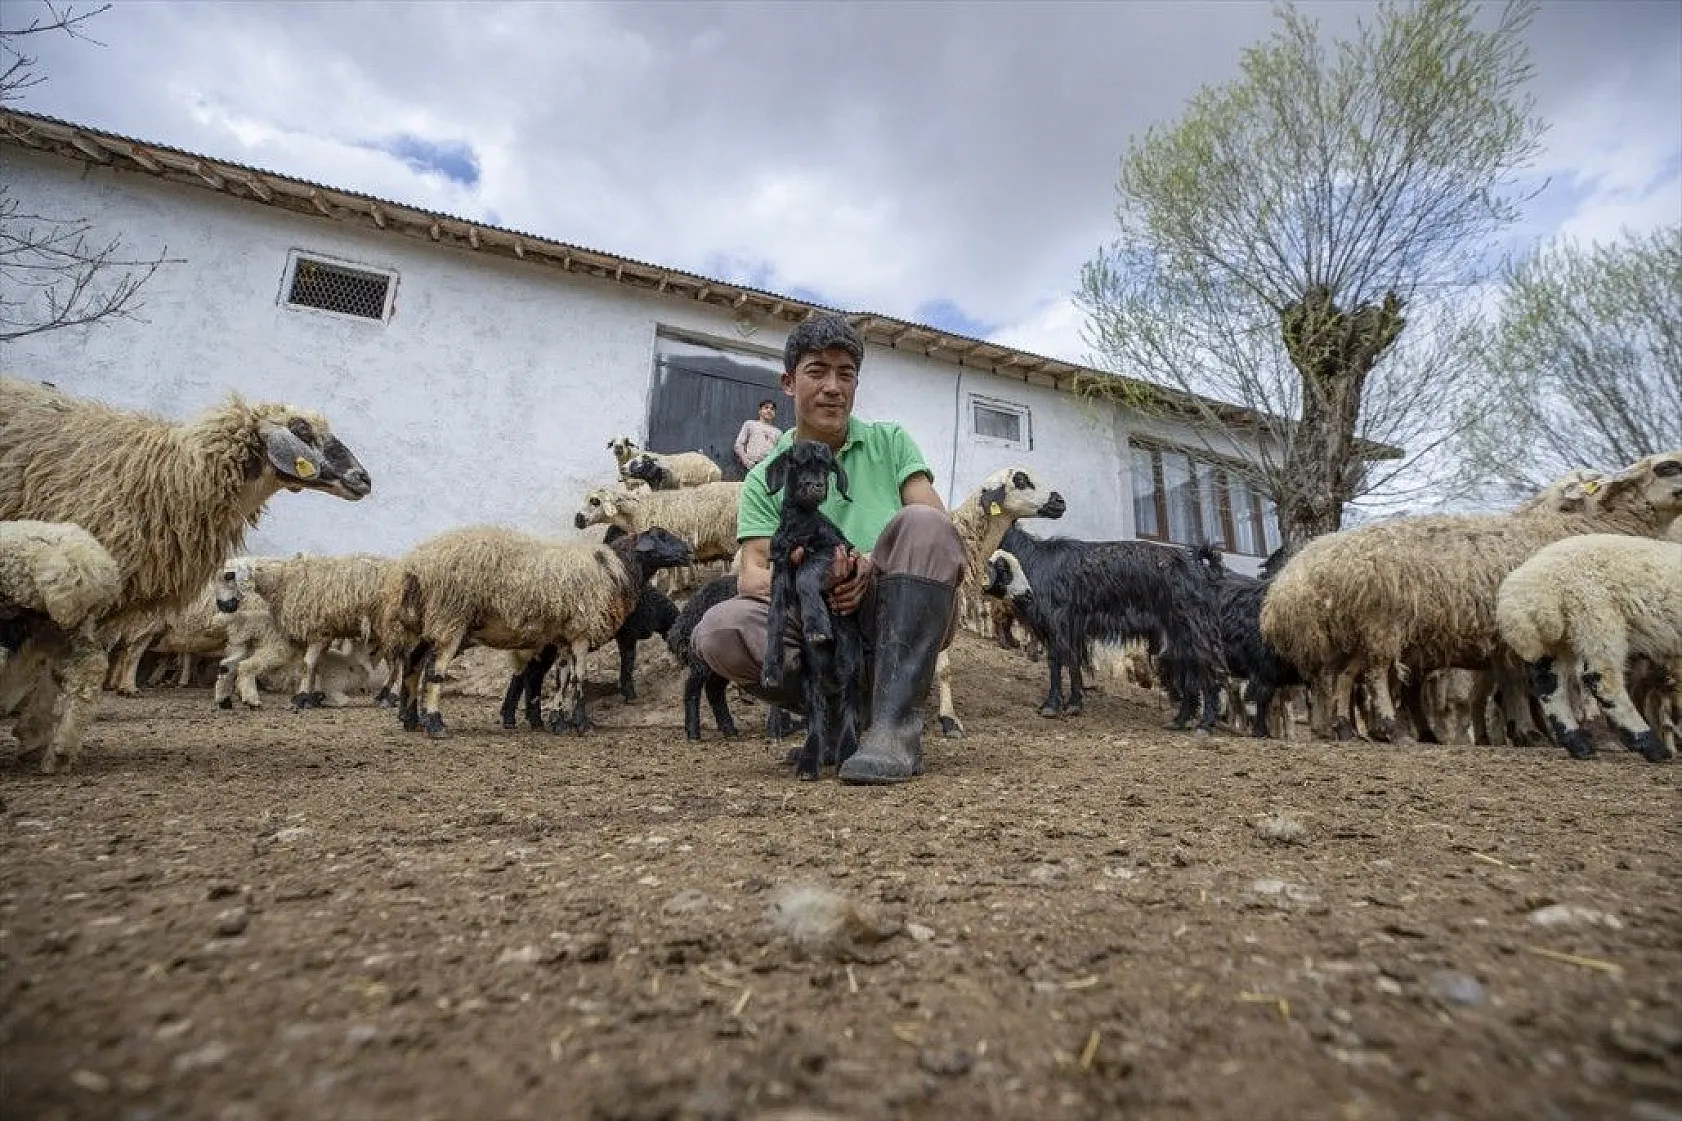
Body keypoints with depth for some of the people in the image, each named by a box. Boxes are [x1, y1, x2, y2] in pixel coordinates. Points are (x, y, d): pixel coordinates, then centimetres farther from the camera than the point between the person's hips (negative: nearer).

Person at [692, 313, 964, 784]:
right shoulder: (765, 478, 8)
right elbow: (751, 575, -4)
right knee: (718, 630, -25)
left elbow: (939, 526, -3)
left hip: (897, 620, 0)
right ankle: (858, 714, -14)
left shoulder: (890, 442, 9)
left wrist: (873, 564, -23)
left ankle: (896, 726, -31)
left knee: (921, 524, -28)